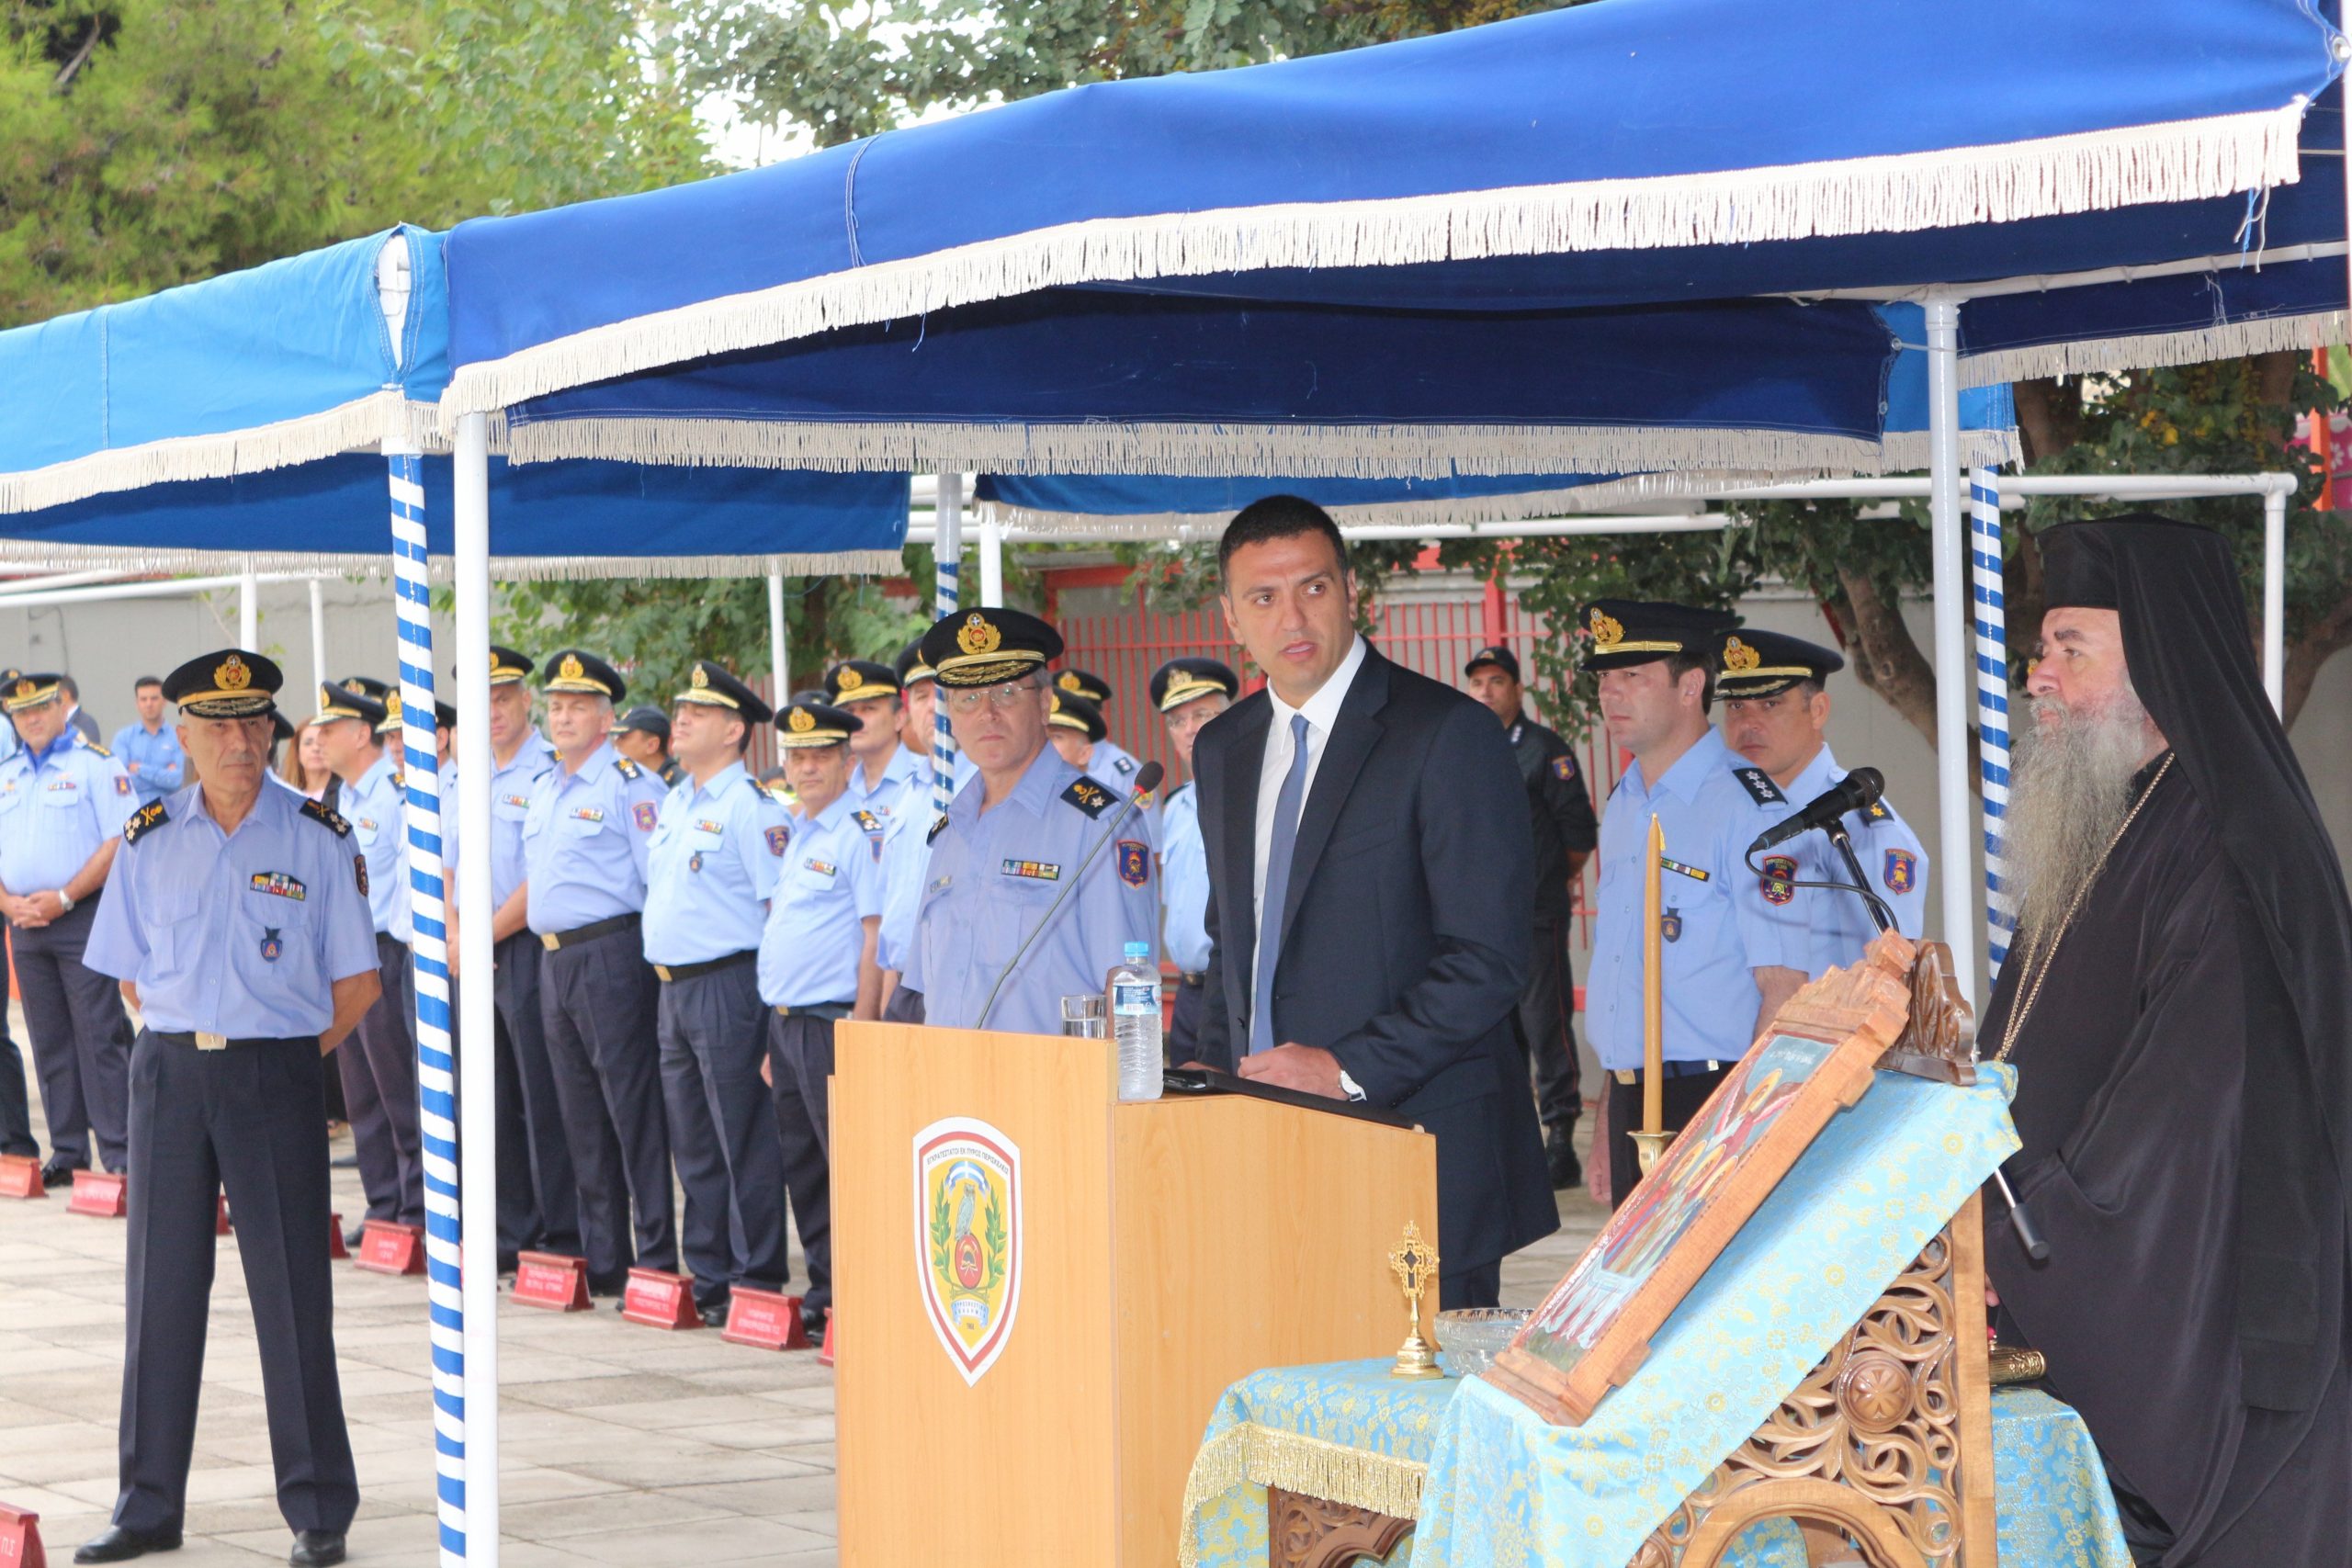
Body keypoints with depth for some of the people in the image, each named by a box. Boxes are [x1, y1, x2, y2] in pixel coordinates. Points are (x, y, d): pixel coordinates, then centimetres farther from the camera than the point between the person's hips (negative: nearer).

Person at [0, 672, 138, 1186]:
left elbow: (118, 841, -10)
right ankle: (68, 1152, 13)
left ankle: (118, 1152, -7)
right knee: (50, 1042, 8)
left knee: (99, 1037, -8)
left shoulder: (96, 763, -3)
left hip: (83, 916, -6)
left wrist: (63, 898, -15)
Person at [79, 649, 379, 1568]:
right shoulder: (149, 838, 6)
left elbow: (357, 983, 2)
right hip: (168, 1072, 3)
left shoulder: (317, 838, -1)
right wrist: (190, 1045, 5)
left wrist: (281, 1059, 1)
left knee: (291, 1288, -2)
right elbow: (130, 975, 14)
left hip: (276, 1075, -3)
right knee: (160, 1283, 7)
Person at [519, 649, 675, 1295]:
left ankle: (656, 1257, -3)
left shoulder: (629, 784, -8)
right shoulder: (544, 788, 18)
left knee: (633, 1108, -7)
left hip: (611, 953, -8)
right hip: (553, 959, 8)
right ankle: (601, 1259, 17)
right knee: (581, 1118, 11)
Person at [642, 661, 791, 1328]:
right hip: (672, 990, 9)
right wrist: (665, 985, 17)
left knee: (744, 1144, -3)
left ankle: (757, 1281, 2)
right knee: (692, 1144, 12)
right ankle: (706, 1274, 19)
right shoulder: (672, 804, 17)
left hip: (727, 987, -9)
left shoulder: (751, 807, -10)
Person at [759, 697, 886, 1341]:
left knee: (849, 1166, -6)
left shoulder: (860, 834, -9)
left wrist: (861, 1028, -18)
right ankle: (823, 1294, 17)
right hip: (784, 1021, 9)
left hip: (831, 1022, -9)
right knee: (803, 1168, 11)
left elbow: (877, 936, -14)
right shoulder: (796, 835, 18)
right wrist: (774, 1038, 19)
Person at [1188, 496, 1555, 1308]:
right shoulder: (1221, 749, 15)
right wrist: (1222, 1081, 9)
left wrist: (1348, 1070, -16)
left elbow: (1489, 960, -12)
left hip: (1422, 1141, -5)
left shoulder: (1447, 734, -7)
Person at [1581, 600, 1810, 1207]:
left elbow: (1784, 987, -15)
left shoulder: (1746, 806, -12)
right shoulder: (1622, 805, 14)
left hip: (1712, 1095, -8)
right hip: (1630, 1103, 8)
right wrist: (1607, 1129, 17)